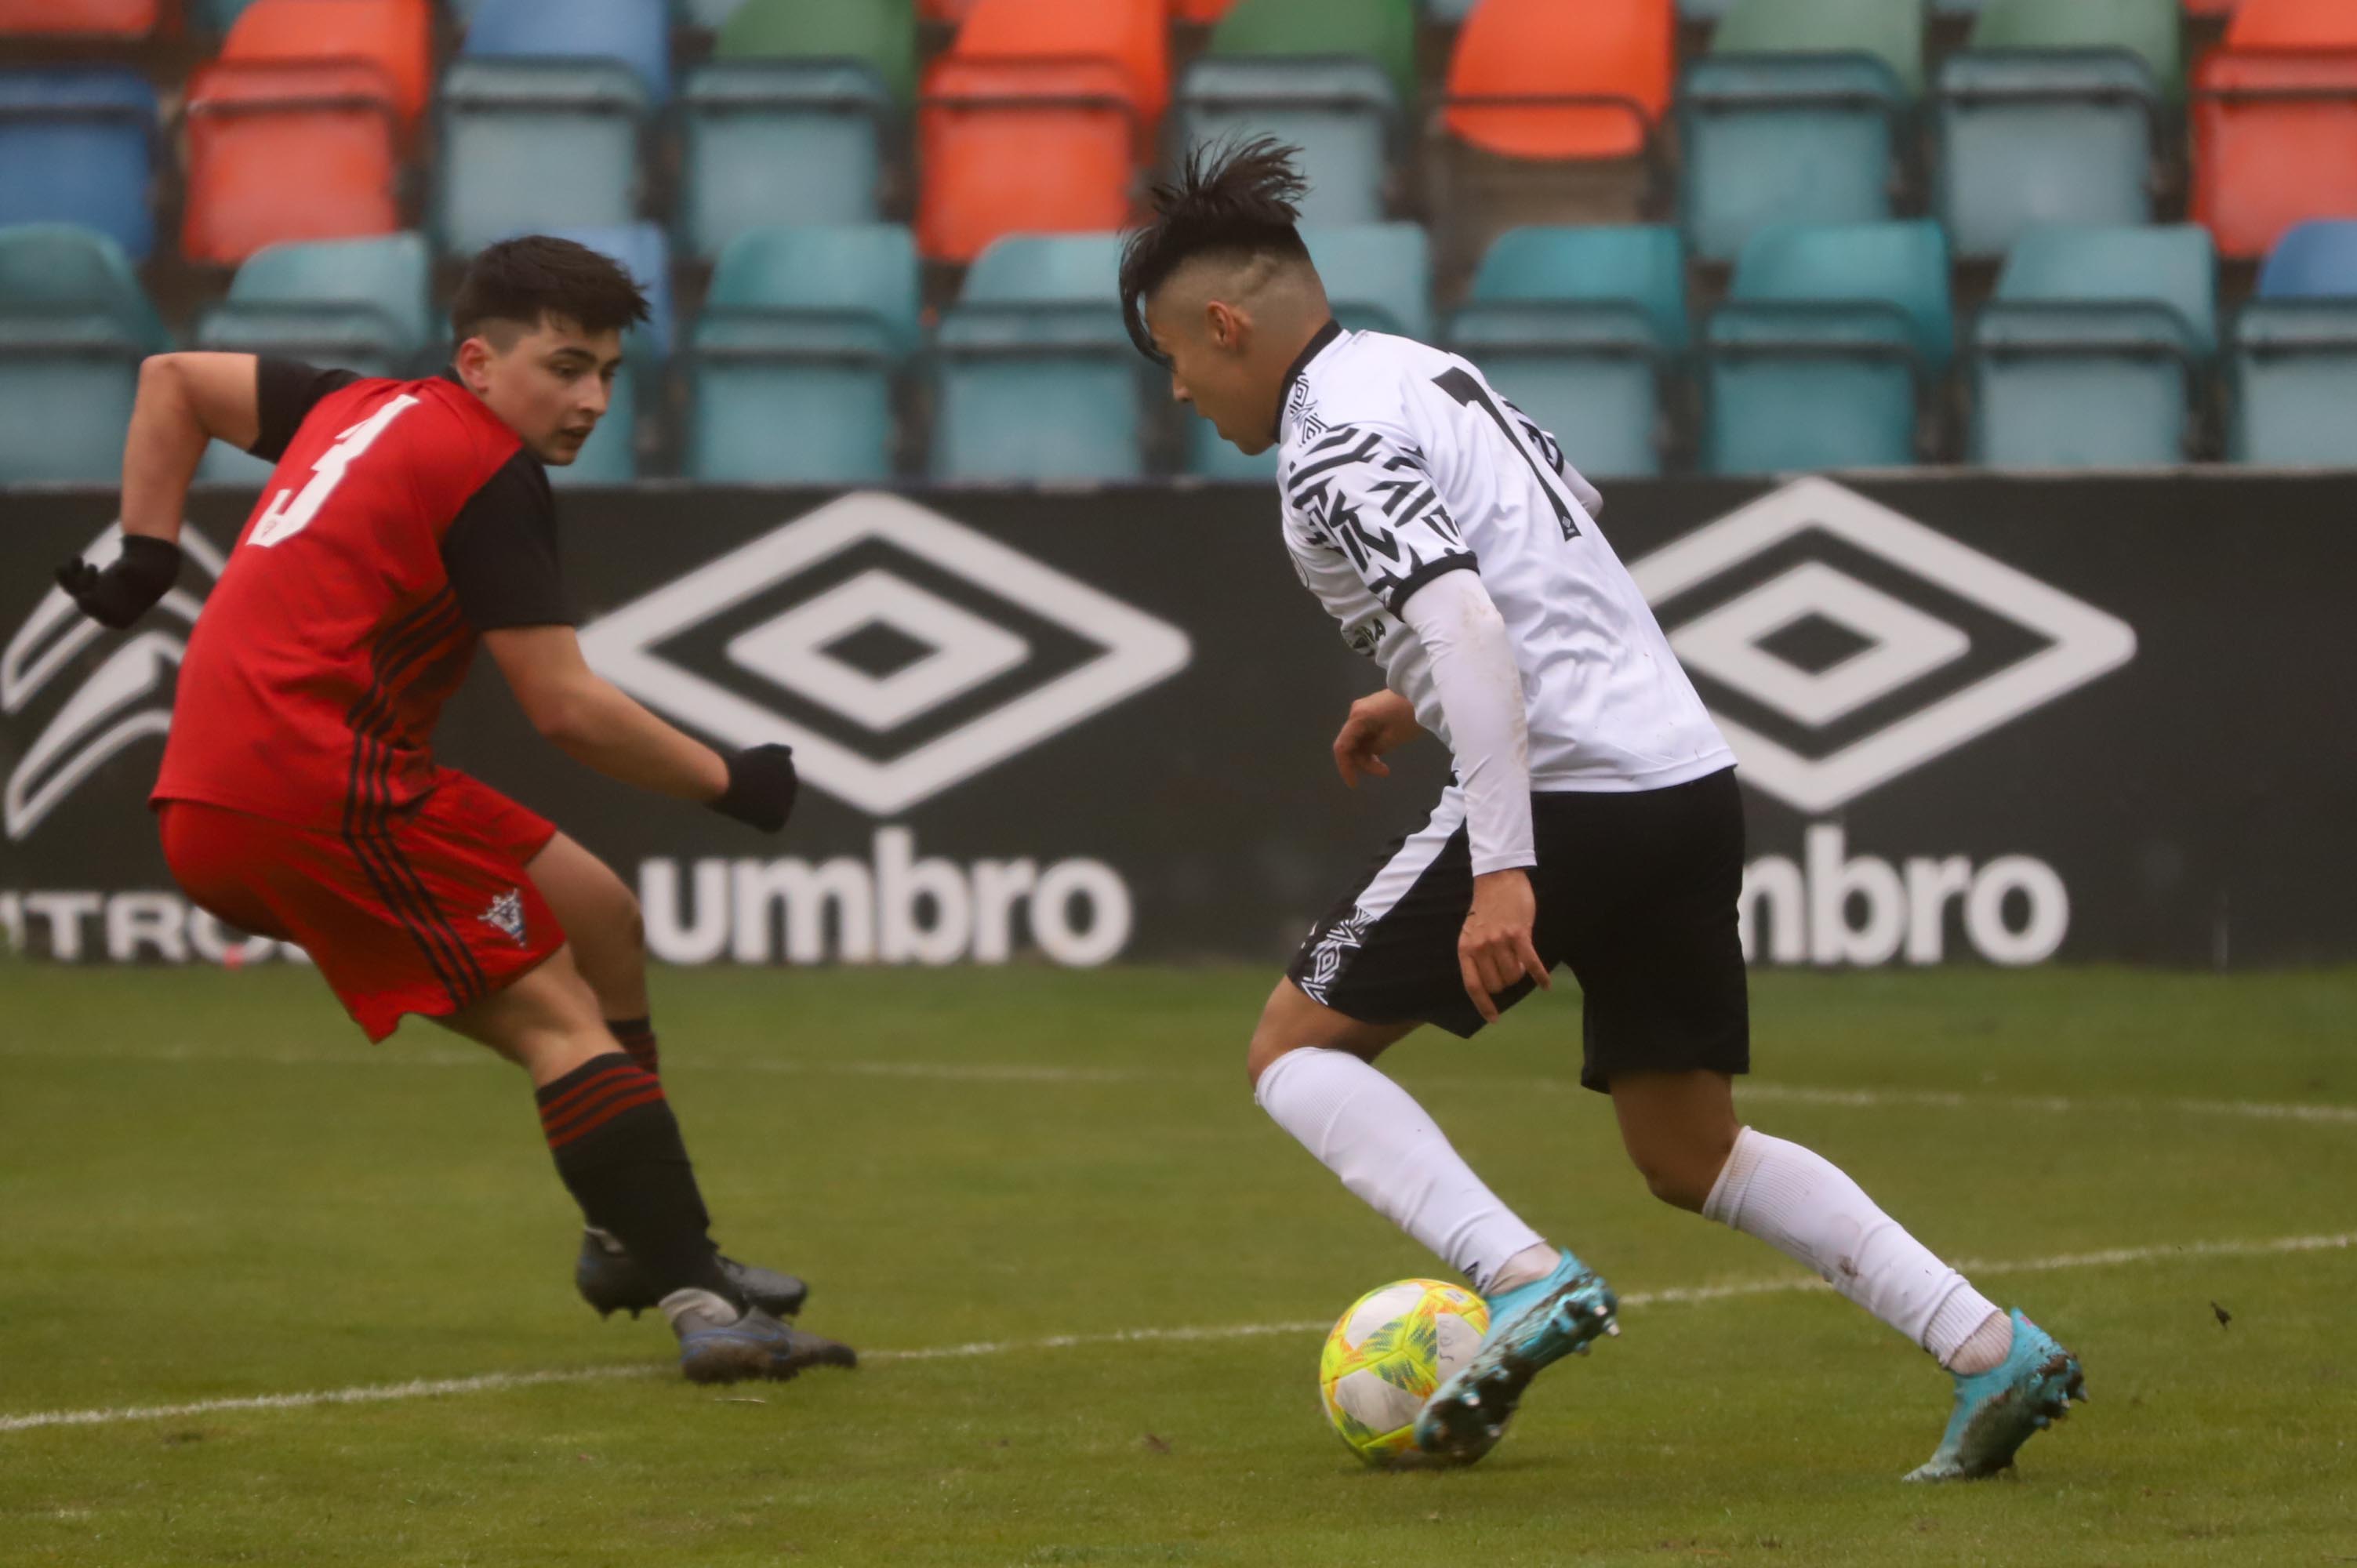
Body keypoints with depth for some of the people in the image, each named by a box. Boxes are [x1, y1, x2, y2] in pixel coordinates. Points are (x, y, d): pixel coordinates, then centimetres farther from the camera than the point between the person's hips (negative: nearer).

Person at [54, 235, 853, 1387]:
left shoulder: (360, 410, 19)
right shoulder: (488, 472, -8)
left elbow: (173, 378, 33)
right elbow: (566, 709, -11)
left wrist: (145, 555, 28)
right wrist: (729, 783, 0)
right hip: (319, 785, -9)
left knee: (599, 919, 17)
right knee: (560, 1018, -12)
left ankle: (637, 1246, 21)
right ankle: (697, 1302, -24)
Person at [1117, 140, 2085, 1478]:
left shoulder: (1331, 448, -10)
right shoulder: (1426, 371, 19)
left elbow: (1468, 626, -23)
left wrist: (1501, 869, -27)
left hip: (1569, 797, -9)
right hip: (1695, 777, 9)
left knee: (1298, 1049, 5)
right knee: (1690, 1153, 19)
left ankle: (1529, 1280, -15)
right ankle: (1991, 1351, 6)